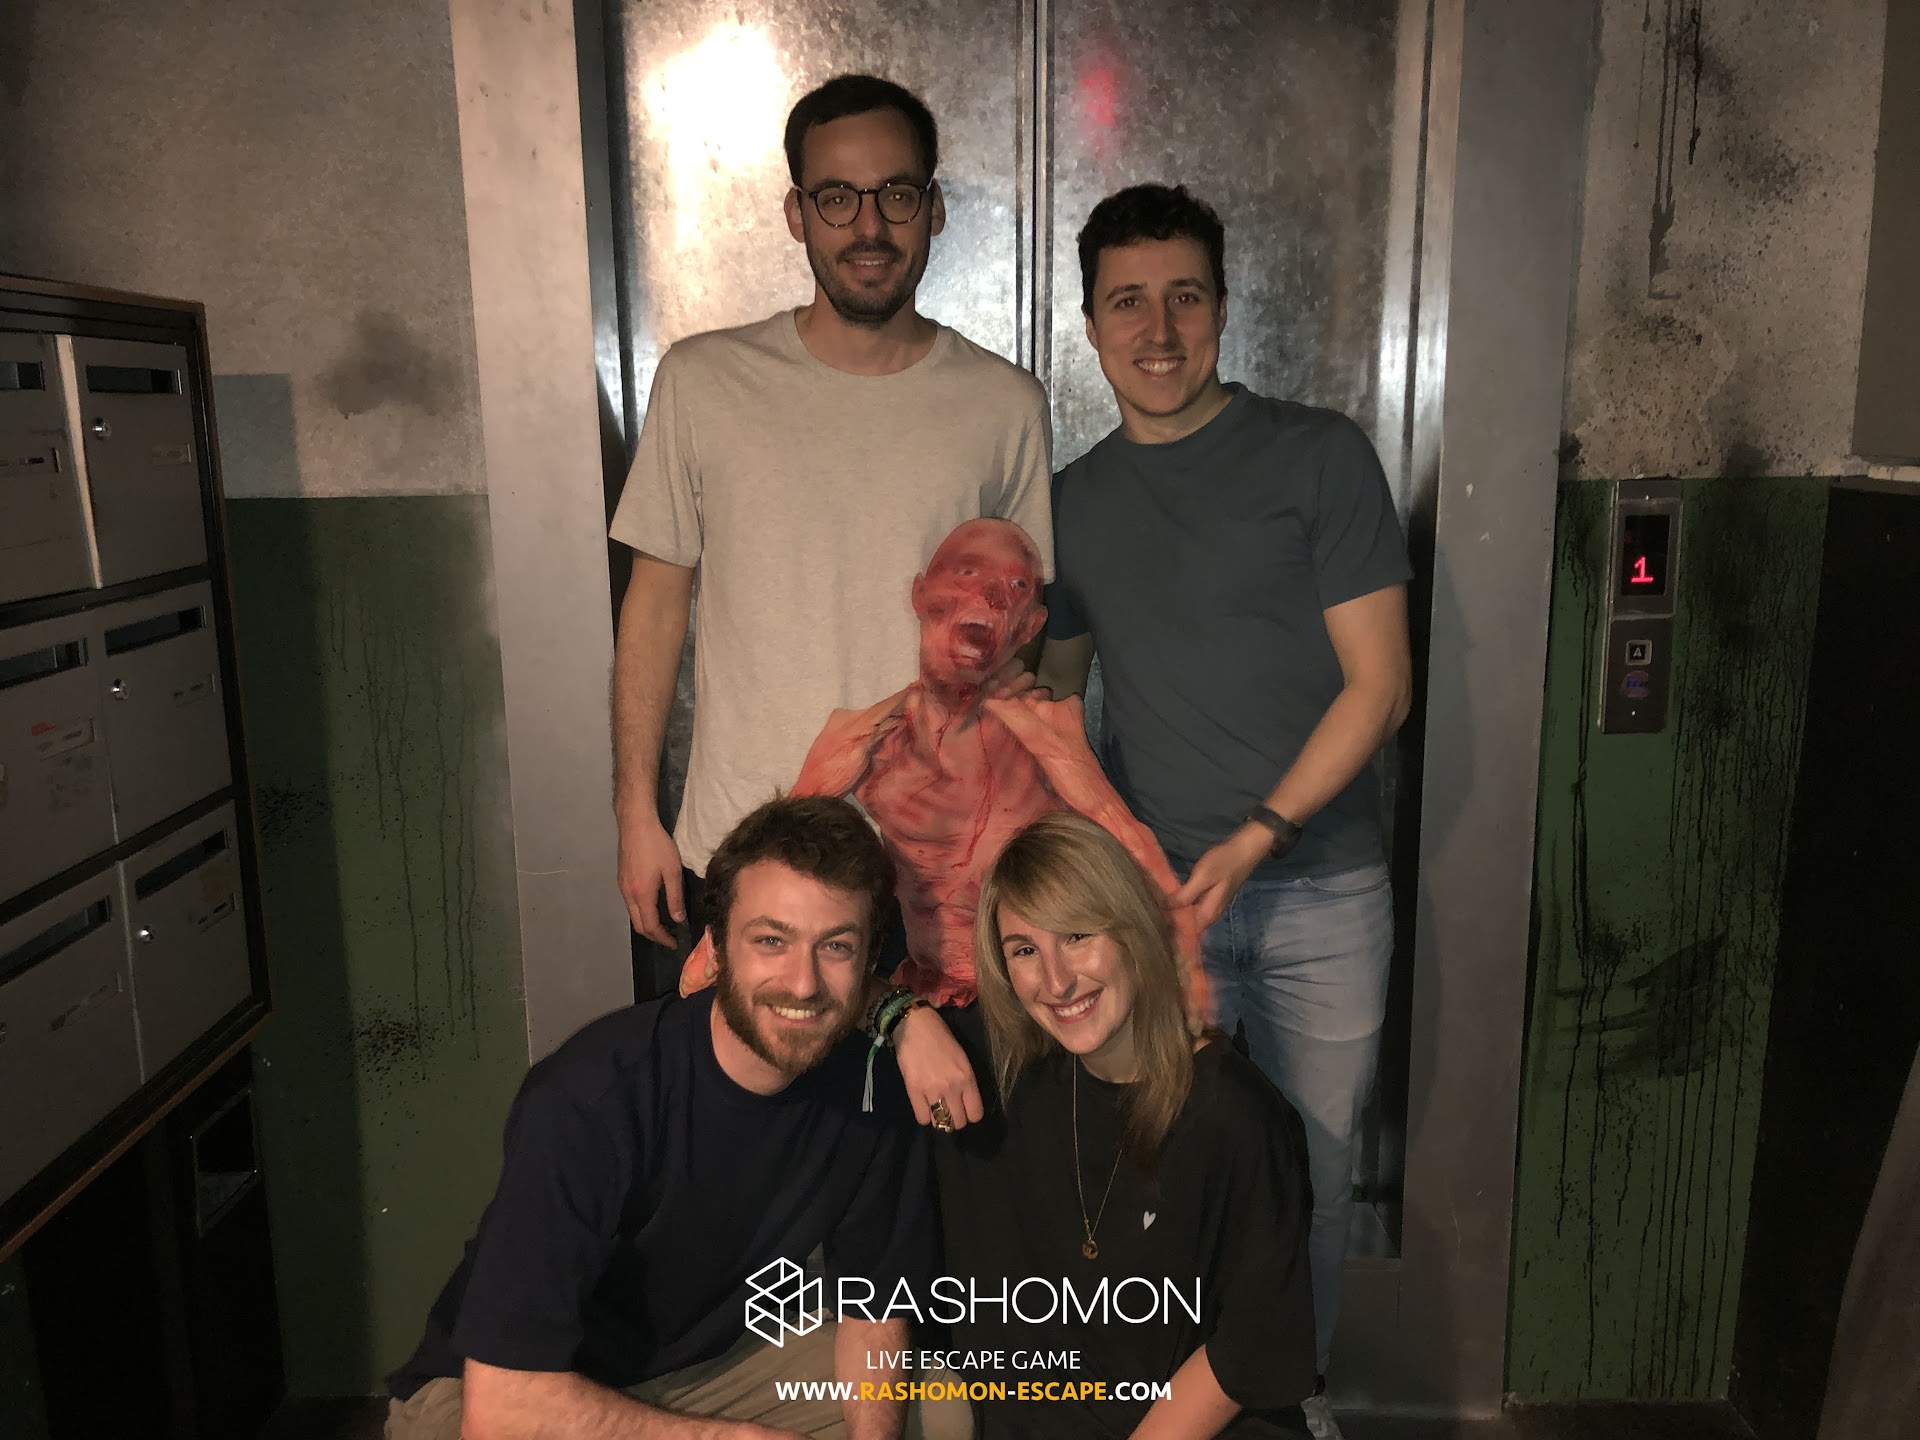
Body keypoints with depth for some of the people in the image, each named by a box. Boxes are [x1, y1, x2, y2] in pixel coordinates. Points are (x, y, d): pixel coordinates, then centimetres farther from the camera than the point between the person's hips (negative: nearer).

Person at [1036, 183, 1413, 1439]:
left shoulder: (1319, 456, -4)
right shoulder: (1075, 502, 8)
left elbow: (1378, 685, -7)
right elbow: (1052, 696, 15)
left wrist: (1257, 838, -15)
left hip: (1321, 887, -2)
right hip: (1151, 890, 2)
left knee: (1313, 1177, 12)